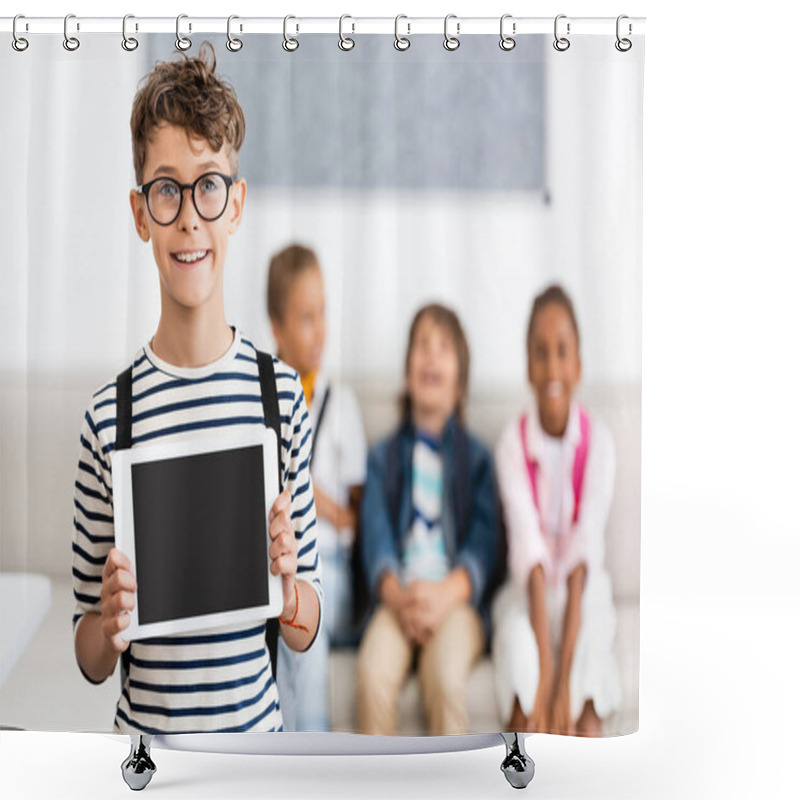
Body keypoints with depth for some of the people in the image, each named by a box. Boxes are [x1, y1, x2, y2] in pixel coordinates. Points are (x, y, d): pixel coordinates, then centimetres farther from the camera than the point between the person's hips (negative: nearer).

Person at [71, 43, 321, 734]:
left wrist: (287, 581, -18)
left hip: (259, 726, 1)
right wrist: (108, 626, -22)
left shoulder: (283, 393, -7)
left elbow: (307, 631, 2)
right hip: (144, 734, -1)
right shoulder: (108, 417, -12)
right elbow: (90, 661, -1)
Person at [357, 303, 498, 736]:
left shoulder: (475, 458, 18)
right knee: (374, 673, -31)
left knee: (446, 676, -33)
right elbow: (376, 537, 5)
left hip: (455, 598, -1)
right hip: (396, 597, 1)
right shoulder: (383, 456, 21)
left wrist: (447, 593, -17)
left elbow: (483, 543, 4)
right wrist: (397, 596, -16)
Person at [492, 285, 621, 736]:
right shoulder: (513, 444, -8)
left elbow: (583, 558, -17)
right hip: (527, 595, 0)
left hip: (585, 594, 0)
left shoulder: (598, 444, -8)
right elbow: (531, 552, -19)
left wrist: (563, 681, -26)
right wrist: (545, 677, -29)